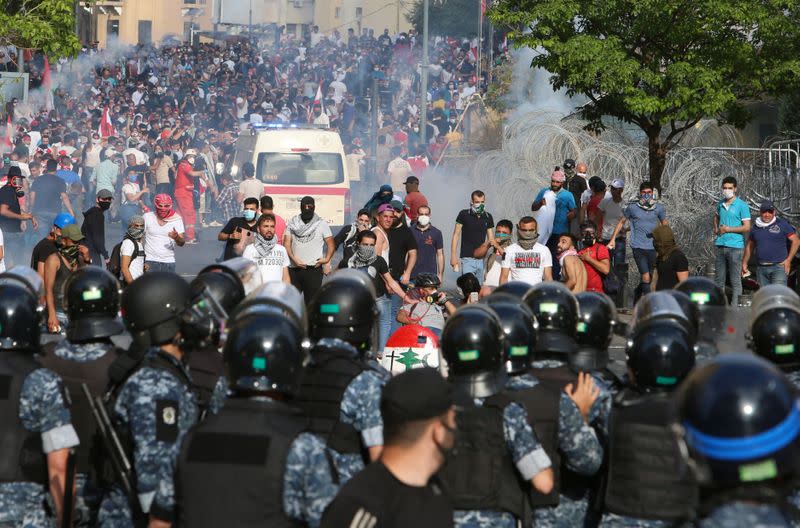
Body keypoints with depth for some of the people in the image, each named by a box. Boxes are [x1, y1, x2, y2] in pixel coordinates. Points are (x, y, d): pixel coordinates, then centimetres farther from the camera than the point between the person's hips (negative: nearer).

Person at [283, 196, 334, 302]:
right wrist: (294, 259, -12)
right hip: (293, 269, 2)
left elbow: (330, 244, 3)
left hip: (313, 268, -2)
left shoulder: (321, 224, 5)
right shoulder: (292, 223, 10)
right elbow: (286, 243, 3)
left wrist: (327, 259, -15)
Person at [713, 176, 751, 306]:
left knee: (735, 279, -1)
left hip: (735, 246, -6)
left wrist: (728, 229, -11)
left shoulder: (741, 205, -6)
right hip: (720, 245, 6)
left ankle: (734, 304, 2)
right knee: (718, 277, 12)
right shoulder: (720, 204, 11)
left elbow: (747, 227, -11)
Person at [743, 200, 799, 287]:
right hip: (761, 269, 5)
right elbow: (749, 246, 24)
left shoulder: (782, 224, 0)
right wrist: (744, 263, 21)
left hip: (778, 267, -5)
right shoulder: (756, 228, 13)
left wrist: (788, 260, -6)